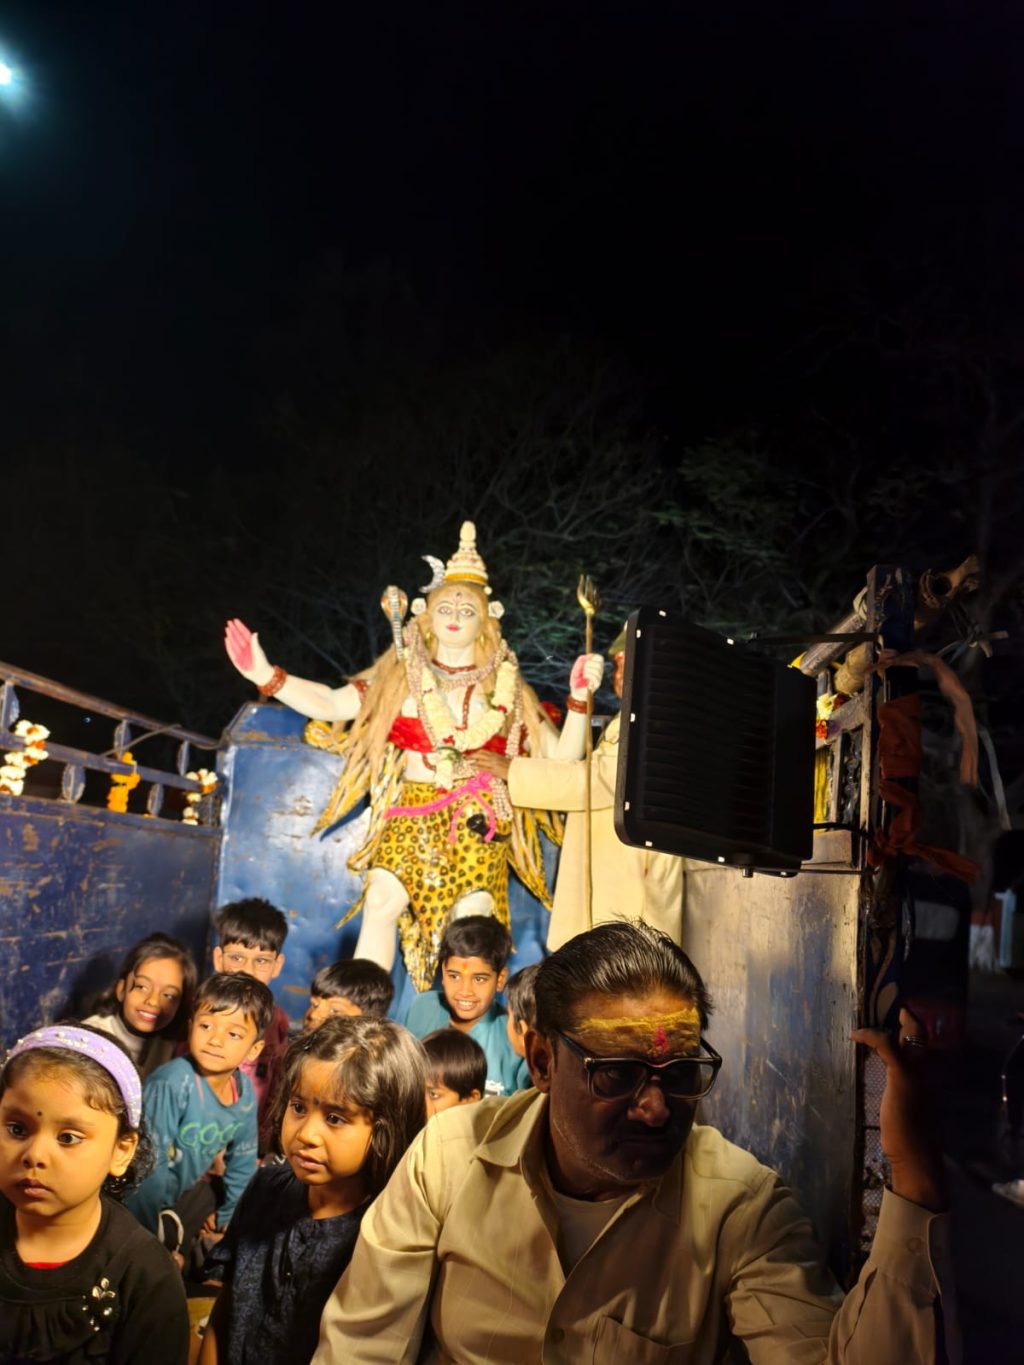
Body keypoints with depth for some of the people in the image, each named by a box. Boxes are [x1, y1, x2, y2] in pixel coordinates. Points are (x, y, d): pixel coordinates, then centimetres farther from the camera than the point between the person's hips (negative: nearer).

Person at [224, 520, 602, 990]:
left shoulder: (506, 687, 11)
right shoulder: (401, 677, 12)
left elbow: (560, 760, 7)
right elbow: (331, 705, 5)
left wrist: (579, 698, -5)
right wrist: (267, 676, -6)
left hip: (477, 824, -1)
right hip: (410, 817, 1)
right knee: (383, 900, -18)